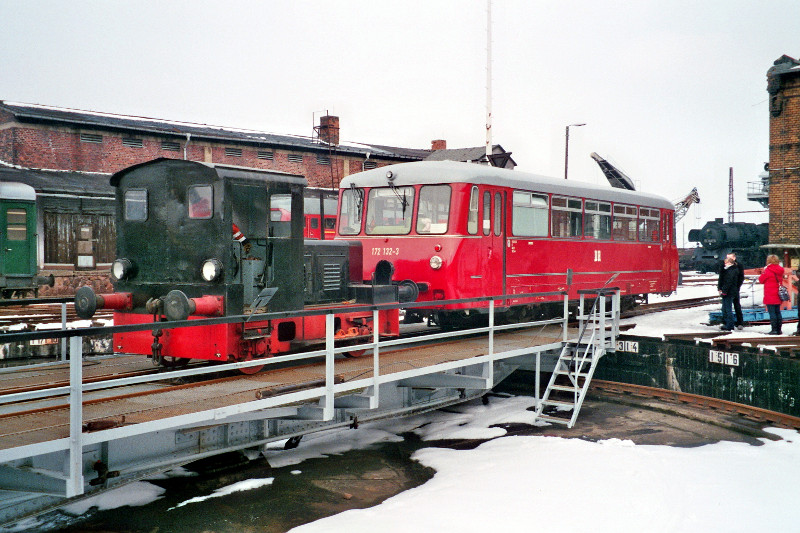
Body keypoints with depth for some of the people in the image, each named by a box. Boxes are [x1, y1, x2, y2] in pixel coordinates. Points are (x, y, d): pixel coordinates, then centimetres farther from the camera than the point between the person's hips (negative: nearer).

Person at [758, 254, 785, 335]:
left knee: (772, 312, -5)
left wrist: (763, 271, 9)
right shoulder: (780, 270, 7)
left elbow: (761, 280, -5)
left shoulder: (768, 270, -13)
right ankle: (779, 329, 14)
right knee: (778, 312, 12)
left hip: (770, 297, -7)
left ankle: (774, 329, -7)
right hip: (778, 296, 7)